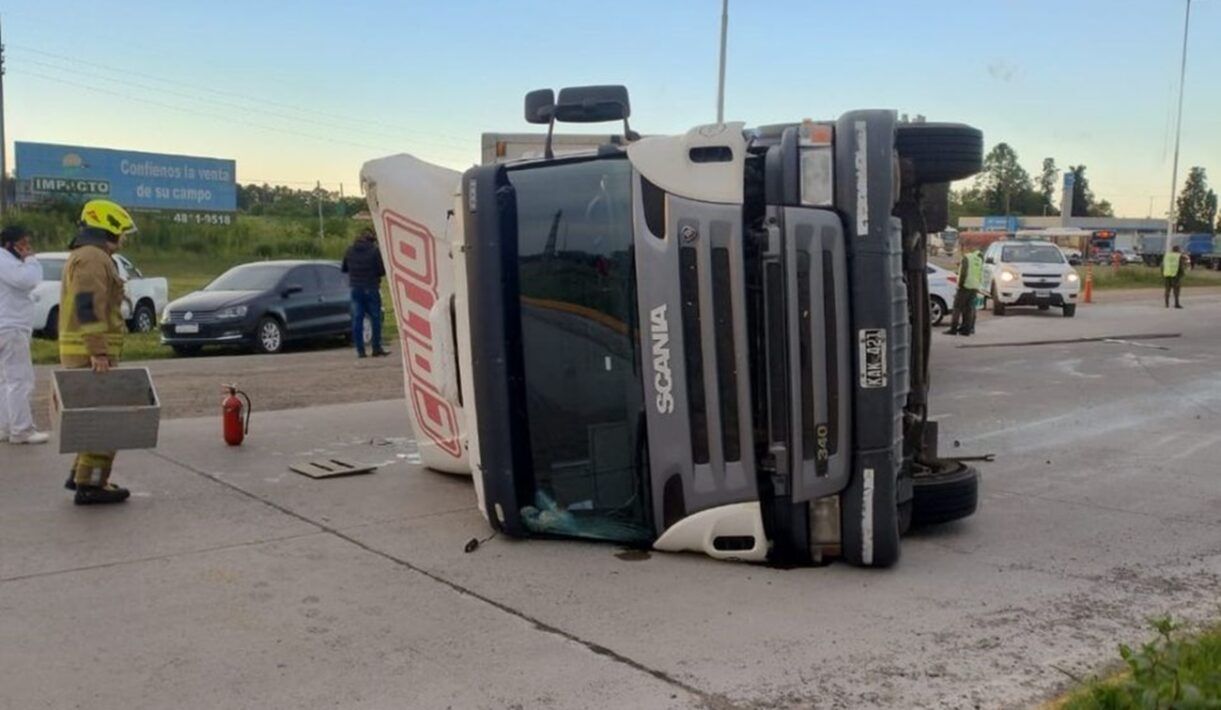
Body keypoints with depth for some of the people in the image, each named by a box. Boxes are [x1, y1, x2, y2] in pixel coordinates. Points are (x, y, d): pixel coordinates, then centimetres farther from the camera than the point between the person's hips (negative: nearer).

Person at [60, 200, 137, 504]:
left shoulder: (83, 256, 22)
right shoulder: (93, 257, -13)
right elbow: (89, 308, -24)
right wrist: (98, 351, -27)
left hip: (84, 352, 11)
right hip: (91, 353, -11)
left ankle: (82, 473, 25)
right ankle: (90, 484, -7)